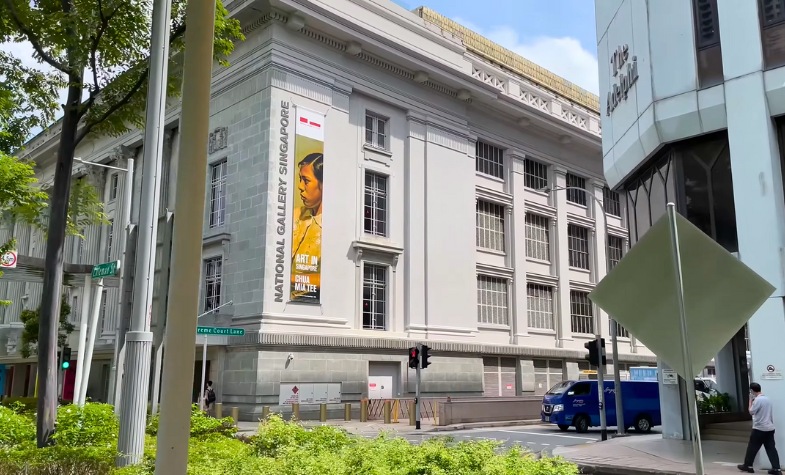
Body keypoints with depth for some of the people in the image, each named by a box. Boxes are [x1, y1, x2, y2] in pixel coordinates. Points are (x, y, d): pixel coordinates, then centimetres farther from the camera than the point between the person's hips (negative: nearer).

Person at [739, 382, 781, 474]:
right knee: (771, 448, 5)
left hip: (759, 429, -7)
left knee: (752, 447, 5)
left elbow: (751, 412, -9)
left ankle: (748, 466, 14)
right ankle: (776, 468, 0)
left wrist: (750, 400, -4)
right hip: (770, 428, 7)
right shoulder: (768, 399, 9)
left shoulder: (757, 400, -16)